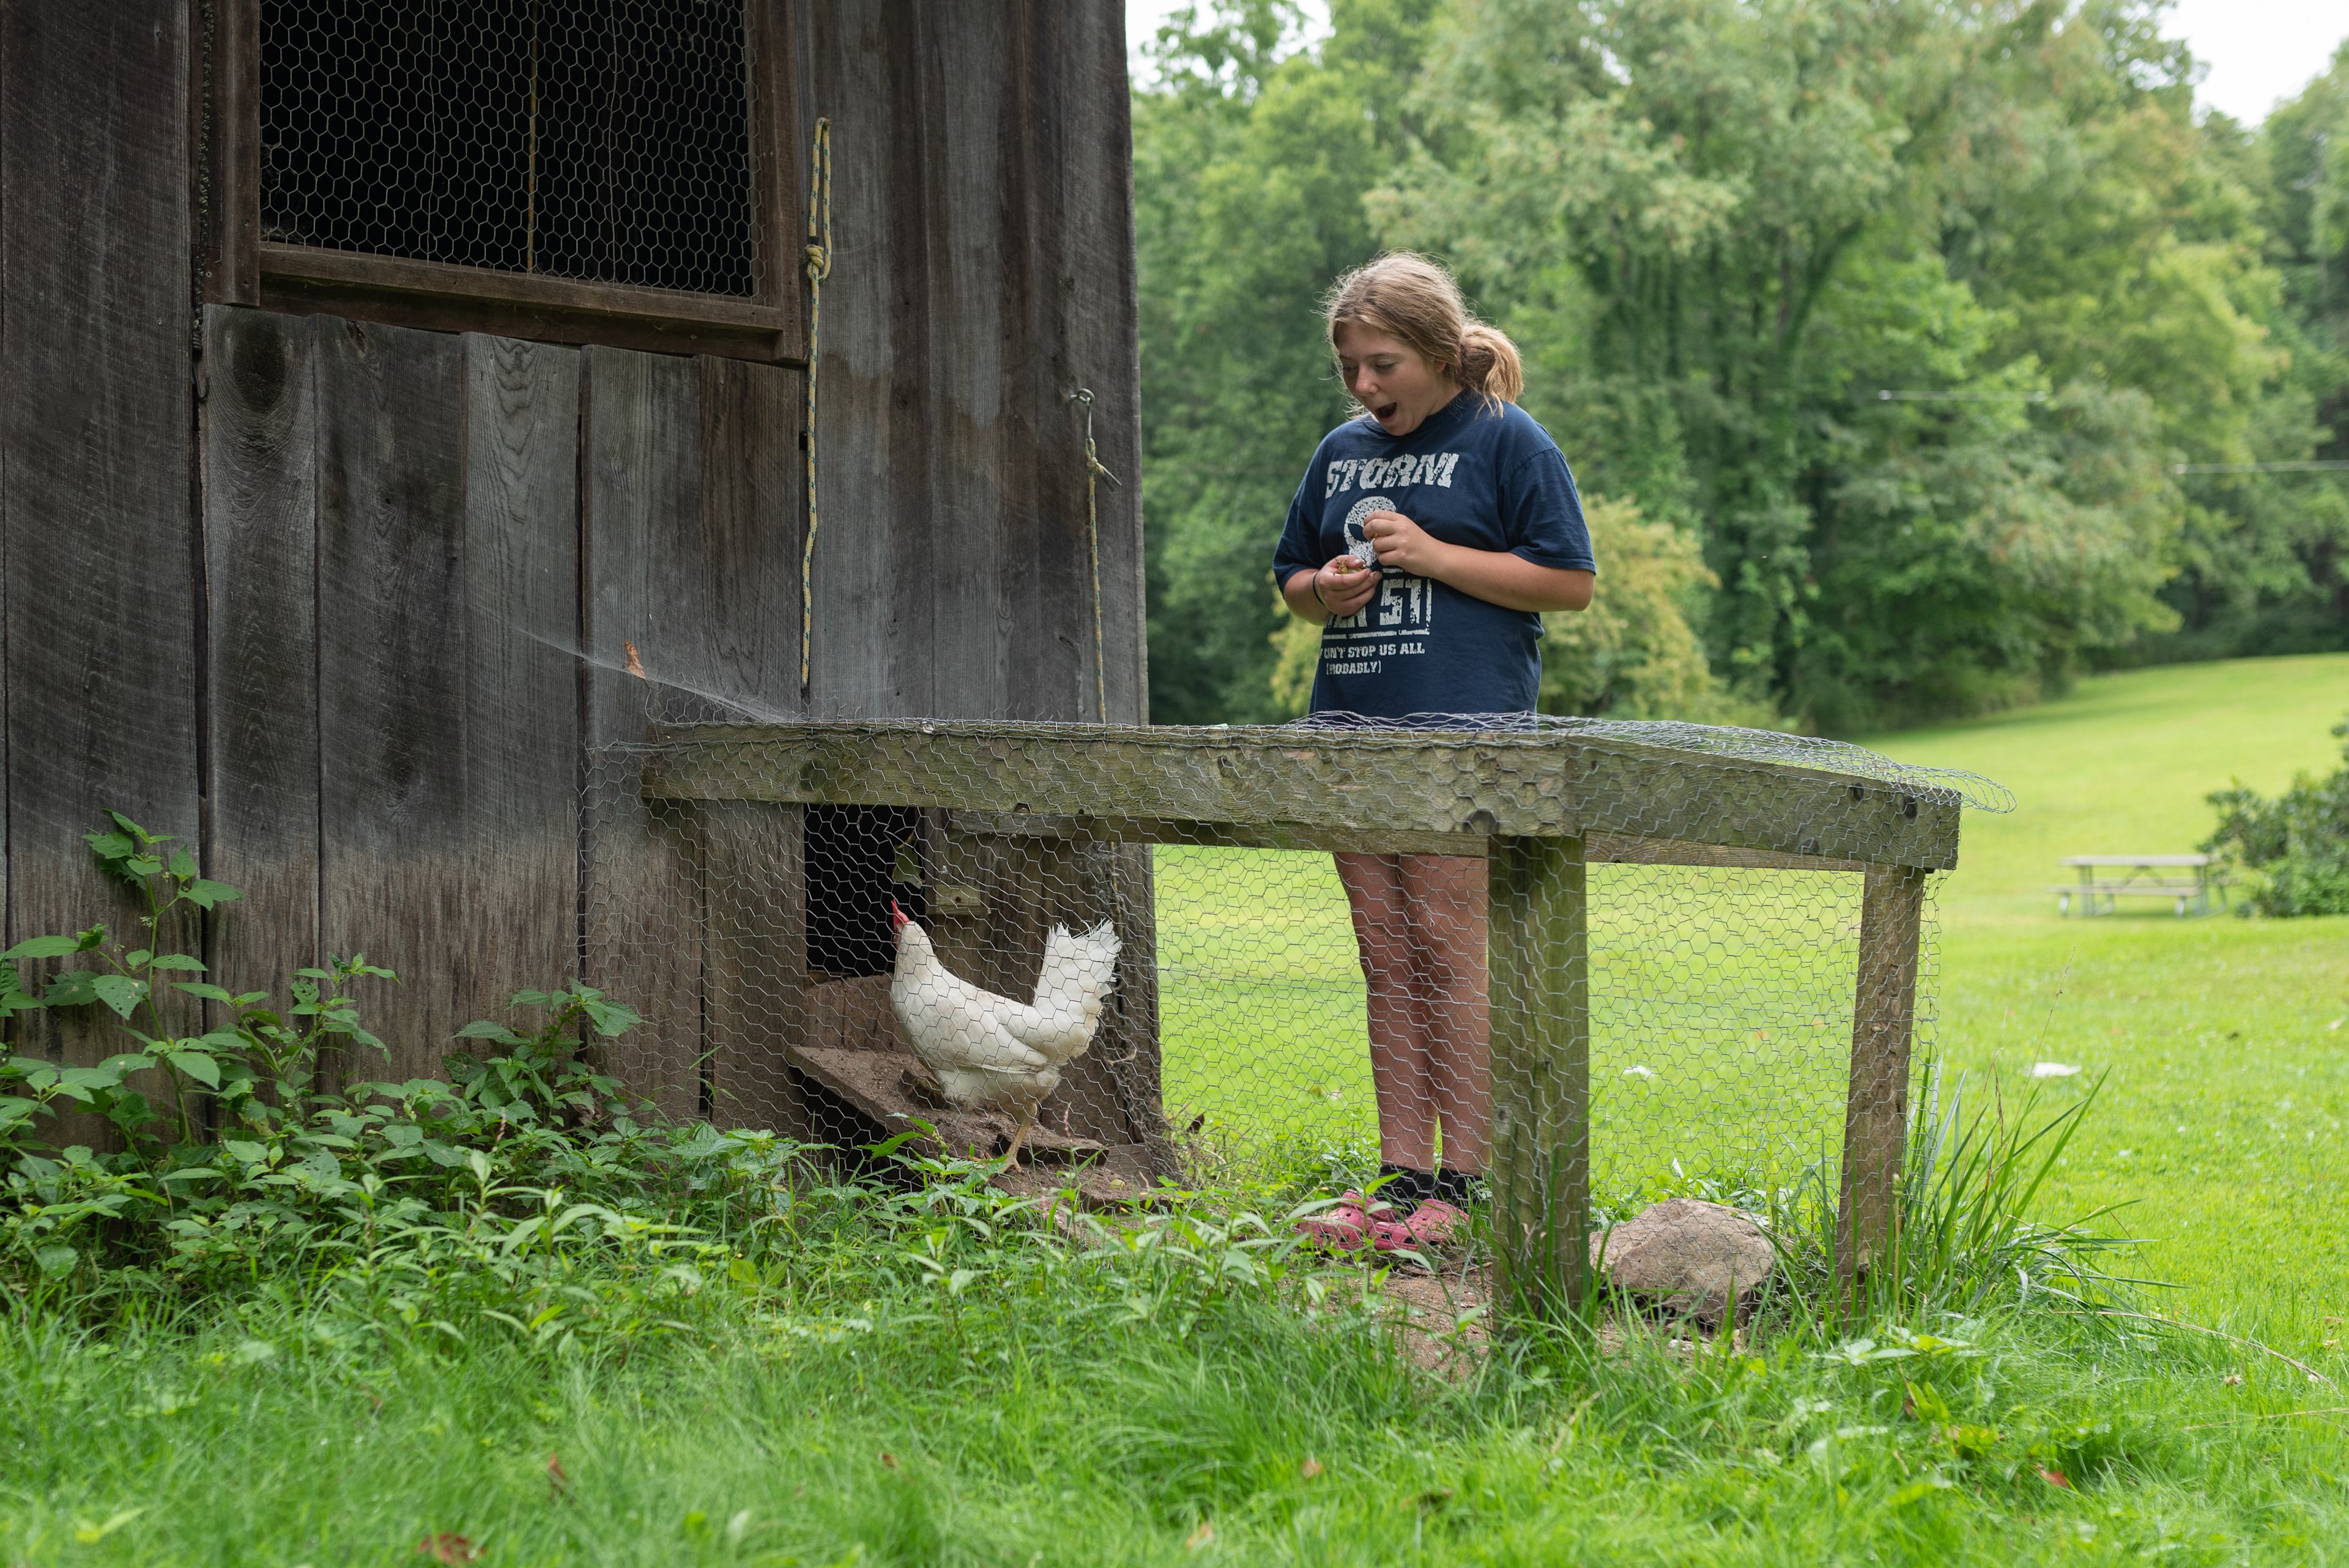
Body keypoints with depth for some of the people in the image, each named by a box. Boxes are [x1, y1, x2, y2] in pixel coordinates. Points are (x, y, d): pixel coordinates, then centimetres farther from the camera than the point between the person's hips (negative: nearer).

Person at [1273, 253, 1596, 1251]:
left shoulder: (1506, 441, 0)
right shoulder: (1343, 453, 17)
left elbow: (1570, 580, -5)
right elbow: (1292, 578, 27)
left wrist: (1433, 555, -10)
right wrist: (1325, 590, 3)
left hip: (1461, 727, -6)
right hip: (1353, 722, 6)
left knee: (1448, 948, -8)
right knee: (1385, 959, 6)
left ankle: (1460, 1180, -3)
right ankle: (1401, 1176, 9)